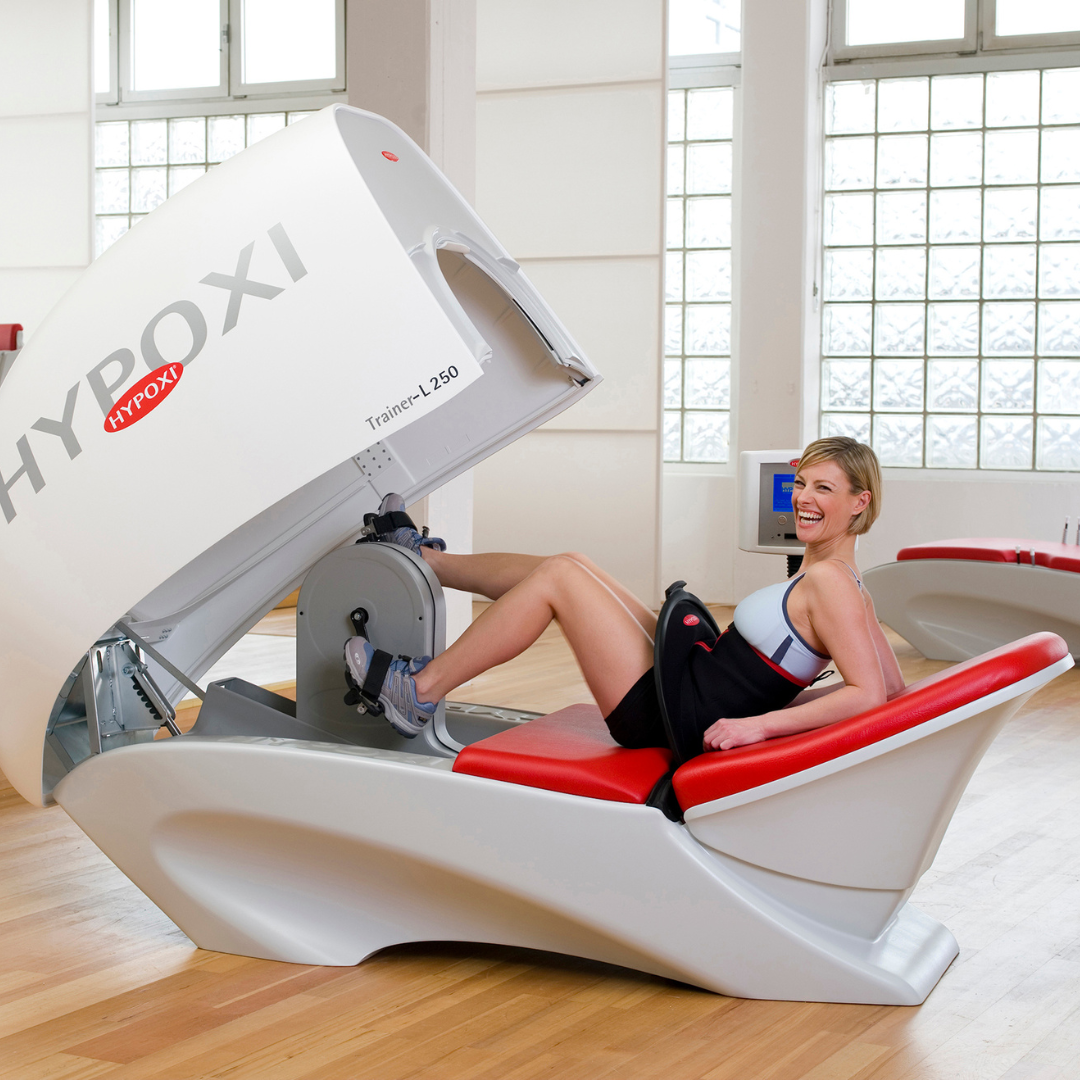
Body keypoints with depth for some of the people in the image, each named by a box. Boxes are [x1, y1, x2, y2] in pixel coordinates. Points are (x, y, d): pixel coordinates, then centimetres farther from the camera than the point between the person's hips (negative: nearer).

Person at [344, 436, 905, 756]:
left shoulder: (829, 583, -17)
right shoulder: (836, 580, 9)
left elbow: (870, 693, -27)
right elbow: (895, 686, 14)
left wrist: (760, 724, -28)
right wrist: (772, 699, 11)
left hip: (669, 715, -9)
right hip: (682, 681, 9)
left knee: (557, 575, -6)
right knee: (567, 565, 12)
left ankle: (419, 691, 3)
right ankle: (425, 560, 31)